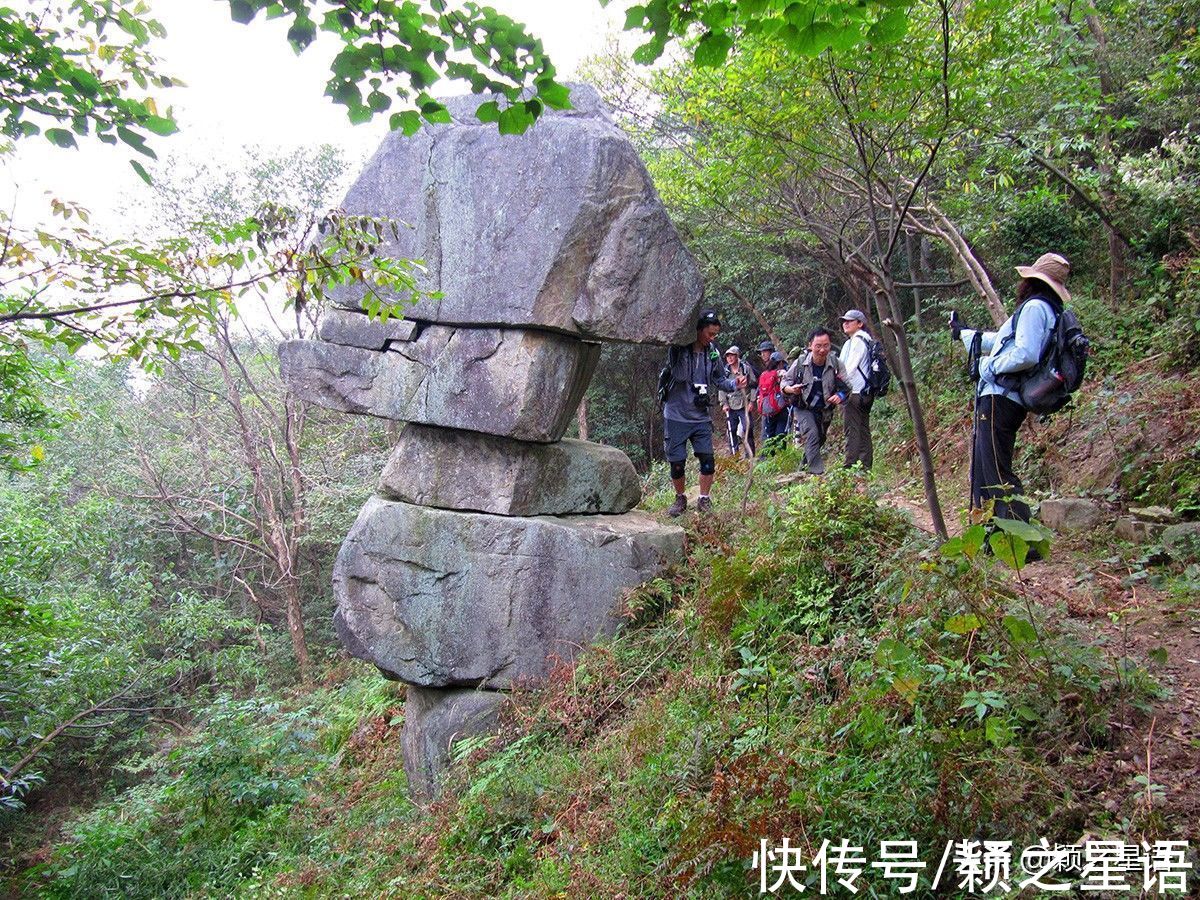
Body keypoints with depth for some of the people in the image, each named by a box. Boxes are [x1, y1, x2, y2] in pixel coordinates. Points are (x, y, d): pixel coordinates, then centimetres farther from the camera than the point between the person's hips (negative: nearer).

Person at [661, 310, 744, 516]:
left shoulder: (712, 352, 1)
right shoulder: (678, 348, -12)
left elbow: (720, 380, 9)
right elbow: (680, 375, -24)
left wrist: (735, 383, -10)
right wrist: (686, 345, -26)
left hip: (700, 416, 3)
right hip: (676, 416, -3)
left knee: (707, 459, -5)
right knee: (677, 463, 4)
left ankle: (704, 500, 12)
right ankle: (680, 499, 26)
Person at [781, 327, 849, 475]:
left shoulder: (836, 364, -14)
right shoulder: (800, 363, -15)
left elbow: (846, 388, -9)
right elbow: (785, 381, -2)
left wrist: (840, 395, -31)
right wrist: (791, 389, -24)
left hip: (825, 411, 3)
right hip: (804, 409, -3)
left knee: (819, 441, 18)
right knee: (812, 434, -26)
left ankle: (805, 466, 44)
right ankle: (817, 472, -25)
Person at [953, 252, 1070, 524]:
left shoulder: (1035, 307, -10)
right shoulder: (1048, 311, 21)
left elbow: (1026, 355, -26)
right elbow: (998, 341, 34)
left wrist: (991, 366, -10)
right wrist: (962, 332, 48)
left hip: (1000, 399, -11)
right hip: (1003, 399, 11)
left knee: (998, 473, -13)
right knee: (983, 471, 18)